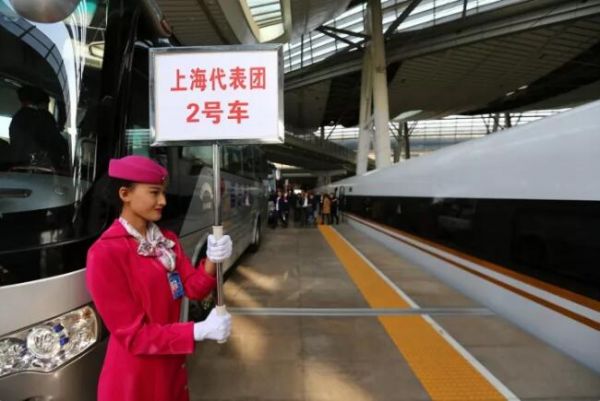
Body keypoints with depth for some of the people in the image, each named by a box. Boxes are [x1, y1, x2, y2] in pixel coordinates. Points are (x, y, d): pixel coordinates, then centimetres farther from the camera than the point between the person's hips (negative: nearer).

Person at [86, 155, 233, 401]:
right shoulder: (105, 253, -21)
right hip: (134, 378, -6)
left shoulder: (168, 240, 3)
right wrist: (200, 331, -27)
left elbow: (194, 289, -5)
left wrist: (212, 262, -25)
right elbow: (133, 334, -21)